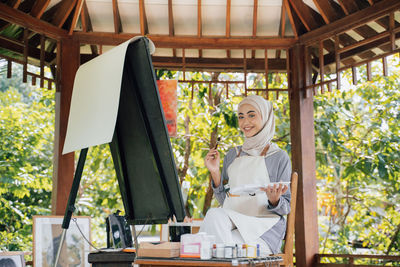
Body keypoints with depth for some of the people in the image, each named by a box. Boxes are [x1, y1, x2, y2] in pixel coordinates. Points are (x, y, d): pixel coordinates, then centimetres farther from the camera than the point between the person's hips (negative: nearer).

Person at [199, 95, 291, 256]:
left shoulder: (279, 157, 4)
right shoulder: (232, 155, 17)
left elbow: (286, 207, 4)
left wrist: (274, 200, -18)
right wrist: (215, 173, 4)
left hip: (263, 231, -4)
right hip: (231, 225, 4)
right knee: (214, 214, -31)